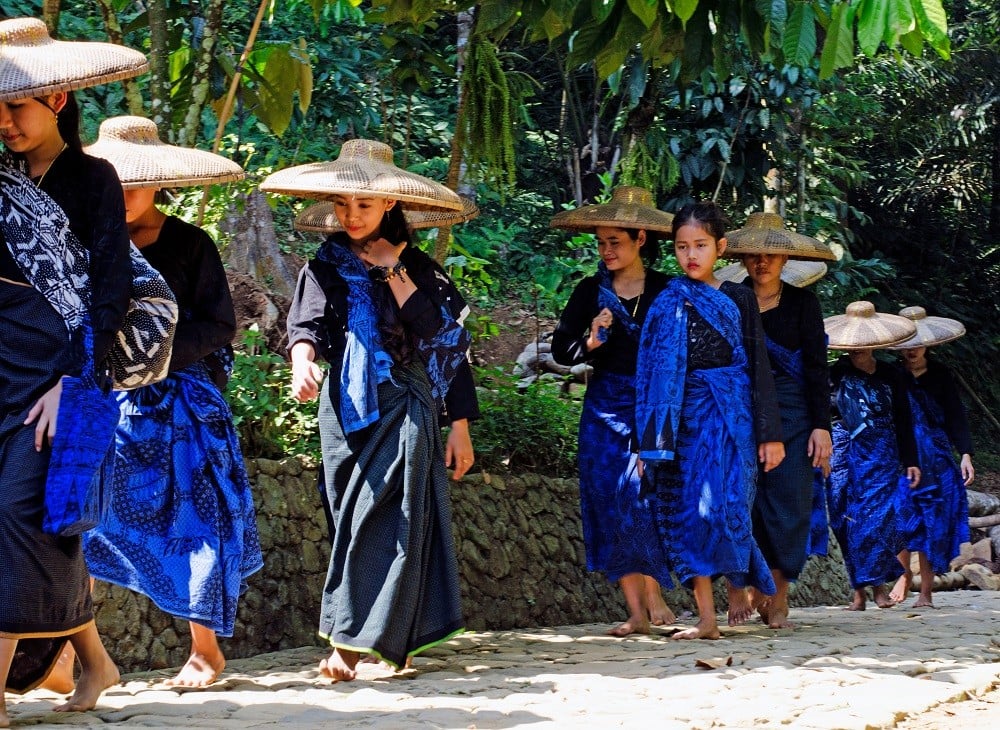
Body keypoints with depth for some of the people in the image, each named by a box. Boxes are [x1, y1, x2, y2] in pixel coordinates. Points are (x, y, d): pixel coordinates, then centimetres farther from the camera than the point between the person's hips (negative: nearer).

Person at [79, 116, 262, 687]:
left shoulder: (189, 244, 0)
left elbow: (218, 326, -2)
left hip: (180, 402, -2)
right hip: (104, 400, 2)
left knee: (189, 519, -1)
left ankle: (206, 650, 10)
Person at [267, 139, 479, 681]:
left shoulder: (419, 268, 8)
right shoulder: (327, 266, 8)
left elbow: (448, 343, 5)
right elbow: (306, 323, -11)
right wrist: (303, 362, -29)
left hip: (406, 409, -1)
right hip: (348, 408, 1)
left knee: (384, 521, -11)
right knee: (356, 522, -1)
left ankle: (351, 642, -14)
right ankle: (387, 637, 3)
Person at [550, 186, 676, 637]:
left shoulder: (667, 291, -1)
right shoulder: (591, 291, 6)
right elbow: (560, 350, 6)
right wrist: (590, 341, -13)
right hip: (606, 409, 3)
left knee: (646, 497, -15)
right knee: (612, 505, -3)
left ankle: (654, 596, -1)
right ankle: (637, 611, 0)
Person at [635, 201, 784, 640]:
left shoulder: (737, 298, 5)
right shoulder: (668, 303, 9)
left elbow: (759, 365, 4)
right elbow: (652, 369, 10)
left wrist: (770, 433, -1)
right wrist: (652, 435, 4)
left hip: (728, 413, -2)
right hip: (683, 416, 2)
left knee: (723, 504, -14)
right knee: (685, 510, -3)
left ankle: (739, 581, 16)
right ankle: (706, 618, -2)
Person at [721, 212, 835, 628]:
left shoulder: (802, 303, 5)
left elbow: (816, 367, 4)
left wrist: (821, 426, -4)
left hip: (792, 412, 0)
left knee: (789, 504, -4)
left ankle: (778, 601, 4)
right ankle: (751, 587, 9)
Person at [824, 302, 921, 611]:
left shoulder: (889, 376, 8)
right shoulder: (836, 374, 1)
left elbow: (903, 422, 12)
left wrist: (911, 461, 9)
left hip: (883, 457, 1)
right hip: (846, 455, -1)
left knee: (880, 516, -9)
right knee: (849, 519, -2)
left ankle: (878, 584, -2)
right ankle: (858, 589, 3)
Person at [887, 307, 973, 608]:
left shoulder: (940, 374, 7)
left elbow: (955, 416, 6)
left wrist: (965, 454, -4)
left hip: (936, 457, 1)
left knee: (934, 521, -3)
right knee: (901, 515, -15)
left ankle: (926, 590, 1)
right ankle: (904, 574, 5)